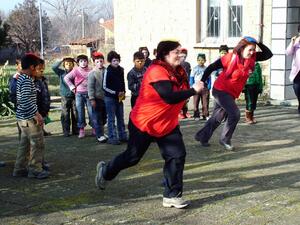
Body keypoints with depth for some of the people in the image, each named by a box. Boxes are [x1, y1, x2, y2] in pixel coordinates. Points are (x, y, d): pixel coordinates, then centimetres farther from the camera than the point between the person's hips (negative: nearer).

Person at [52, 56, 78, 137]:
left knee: (75, 114, 5)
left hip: (74, 97, 0)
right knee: (65, 115, 1)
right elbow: (54, 67, -5)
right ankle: (66, 131, 7)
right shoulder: (61, 72, 6)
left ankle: (76, 130, 15)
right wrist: (61, 60, -4)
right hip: (65, 97, 0)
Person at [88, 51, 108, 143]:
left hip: (106, 97, 5)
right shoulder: (92, 73, -8)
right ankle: (99, 135, 7)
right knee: (97, 118, 1)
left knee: (104, 117, 14)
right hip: (97, 98, -5)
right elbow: (90, 87, -9)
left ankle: (100, 132, 29)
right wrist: (92, 99, -14)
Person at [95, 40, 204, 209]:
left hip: (168, 125, 7)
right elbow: (170, 97, -34)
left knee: (177, 156, -6)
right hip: (144, 123, -7)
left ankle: (172, 196, 6)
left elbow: (180, 94, 8)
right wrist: (193, 90, -27)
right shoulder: (156, 71, -25)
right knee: (132, 157, 10)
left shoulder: (179, 71, 2)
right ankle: (105, 171, 38)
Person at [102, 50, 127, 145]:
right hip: (110, 97, -6)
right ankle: (112, 138, 5)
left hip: (119, 97, 6)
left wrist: (123, 92, 3)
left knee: (121, 117, 12)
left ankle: (122, 136, 22)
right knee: (111, 118, 0)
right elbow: (105, 86, -10)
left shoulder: (120, 70, 5)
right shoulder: (108, 71, -11)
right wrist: (116, 93, -13)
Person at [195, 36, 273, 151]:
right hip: (220, 90, -7)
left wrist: (259, 43, -19)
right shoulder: (231, 57, -20)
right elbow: (211, 67, -13)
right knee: (235, 113, -16)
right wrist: (202, 82, -12)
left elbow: (268, 54, -7)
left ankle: (202, 136, 32)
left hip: (232, 93, 7)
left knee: (217, 117, 15)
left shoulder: (252, 57, -5)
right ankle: (225, 139, 1)